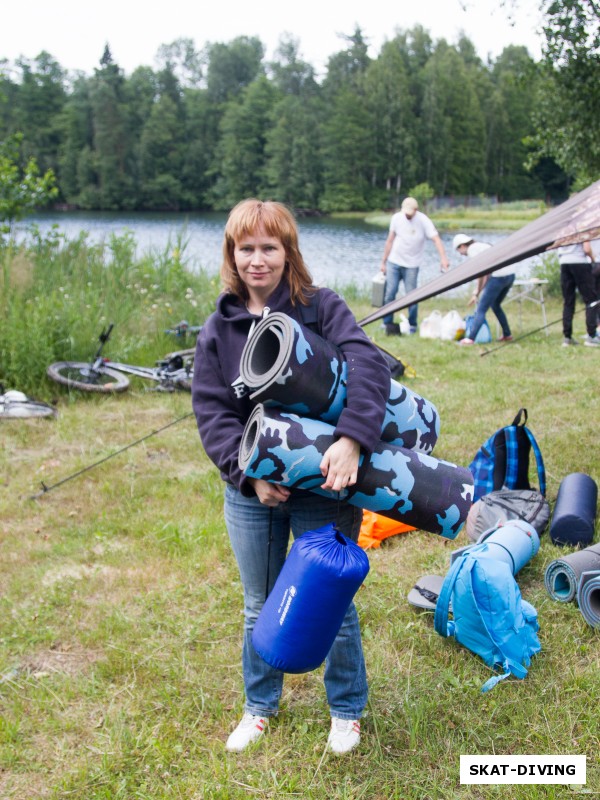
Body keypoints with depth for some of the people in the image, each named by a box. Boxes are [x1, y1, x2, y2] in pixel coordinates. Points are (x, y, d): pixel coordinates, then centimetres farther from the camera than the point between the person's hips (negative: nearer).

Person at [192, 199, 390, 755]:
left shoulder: (321, 307, -7)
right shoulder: (218, 328, 1)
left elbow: (368, 365, -22)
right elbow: (211, 410, -4)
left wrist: (350, 441, -37)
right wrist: (249, 475, -17)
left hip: (322, 486, -3)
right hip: (251, 491, 3)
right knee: (260, 607, 19)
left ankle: (346, 709, 35)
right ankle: (260, 705, 42)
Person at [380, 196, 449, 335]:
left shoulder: (423, 221, -11)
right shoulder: (396, 218, -1)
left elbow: (436, 239, -21)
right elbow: (390, 241, 8)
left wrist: (443, 258, -37)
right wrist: (383, 262, 8)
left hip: (411, 265, -2)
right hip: (393, 262, 3)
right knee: (389, 293, -3)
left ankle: (412, 325, 10)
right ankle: (387, 323, 8)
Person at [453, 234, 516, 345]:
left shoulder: (472, 249, -3)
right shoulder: (482, 245, 24)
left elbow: (480, 273, -9)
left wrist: (476, 293, -1)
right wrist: (477, 292, 22)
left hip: (498, 276, -9)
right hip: (510, 274, 9)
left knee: (481, 309, -6)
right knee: (495, 305, 26)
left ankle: (470, 339, -11)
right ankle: (507, 335, 30)